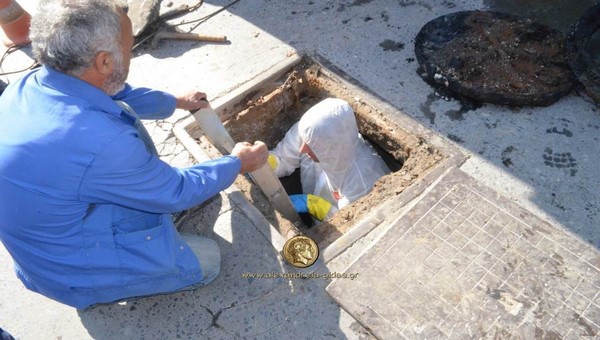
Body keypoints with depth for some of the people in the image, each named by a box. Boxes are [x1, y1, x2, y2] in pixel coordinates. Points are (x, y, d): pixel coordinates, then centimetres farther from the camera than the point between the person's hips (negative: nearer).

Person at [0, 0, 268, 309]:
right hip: (74, 271, -7)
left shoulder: (29, 84, -14)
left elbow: (121, 96, 6)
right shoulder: (98, 141, -40)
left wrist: (176, 102, 21)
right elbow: (176, 192, -22)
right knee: (206, 260, 6)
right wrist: (237, 164, -6)